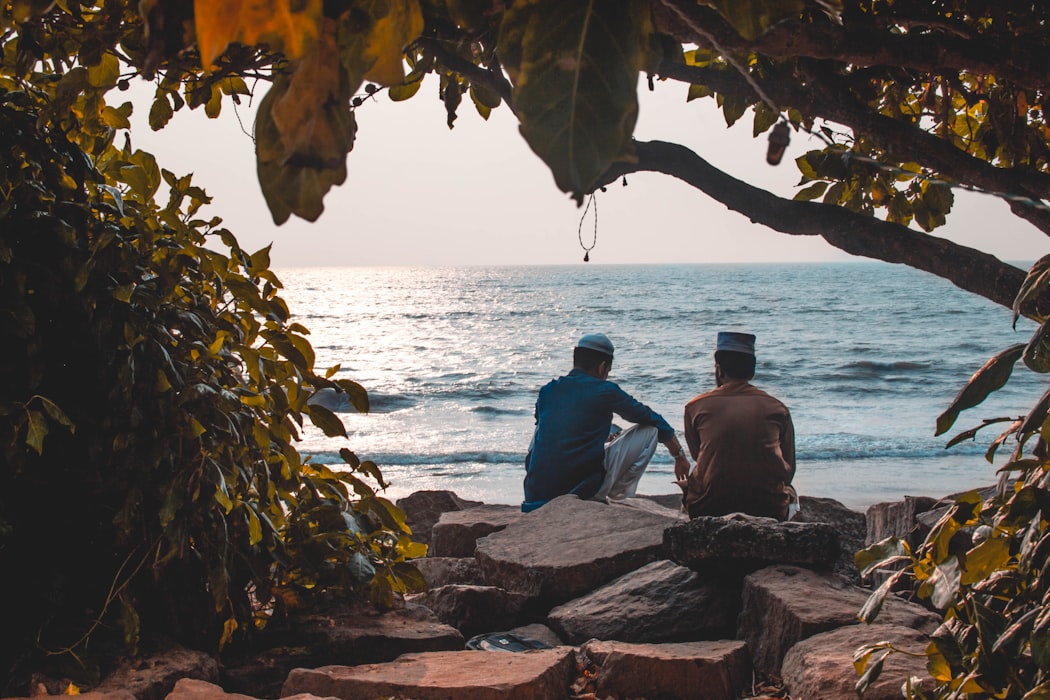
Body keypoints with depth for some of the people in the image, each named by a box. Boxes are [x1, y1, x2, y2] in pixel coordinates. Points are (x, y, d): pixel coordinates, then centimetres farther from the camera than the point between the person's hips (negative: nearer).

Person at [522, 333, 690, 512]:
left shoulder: (547, 391, 12)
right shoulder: (604, 391, -1)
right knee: (650, 430, 7)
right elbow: (652, 419, 12)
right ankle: (619, 500, 12)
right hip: (582, 489, -6)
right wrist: (679, 455, 29)